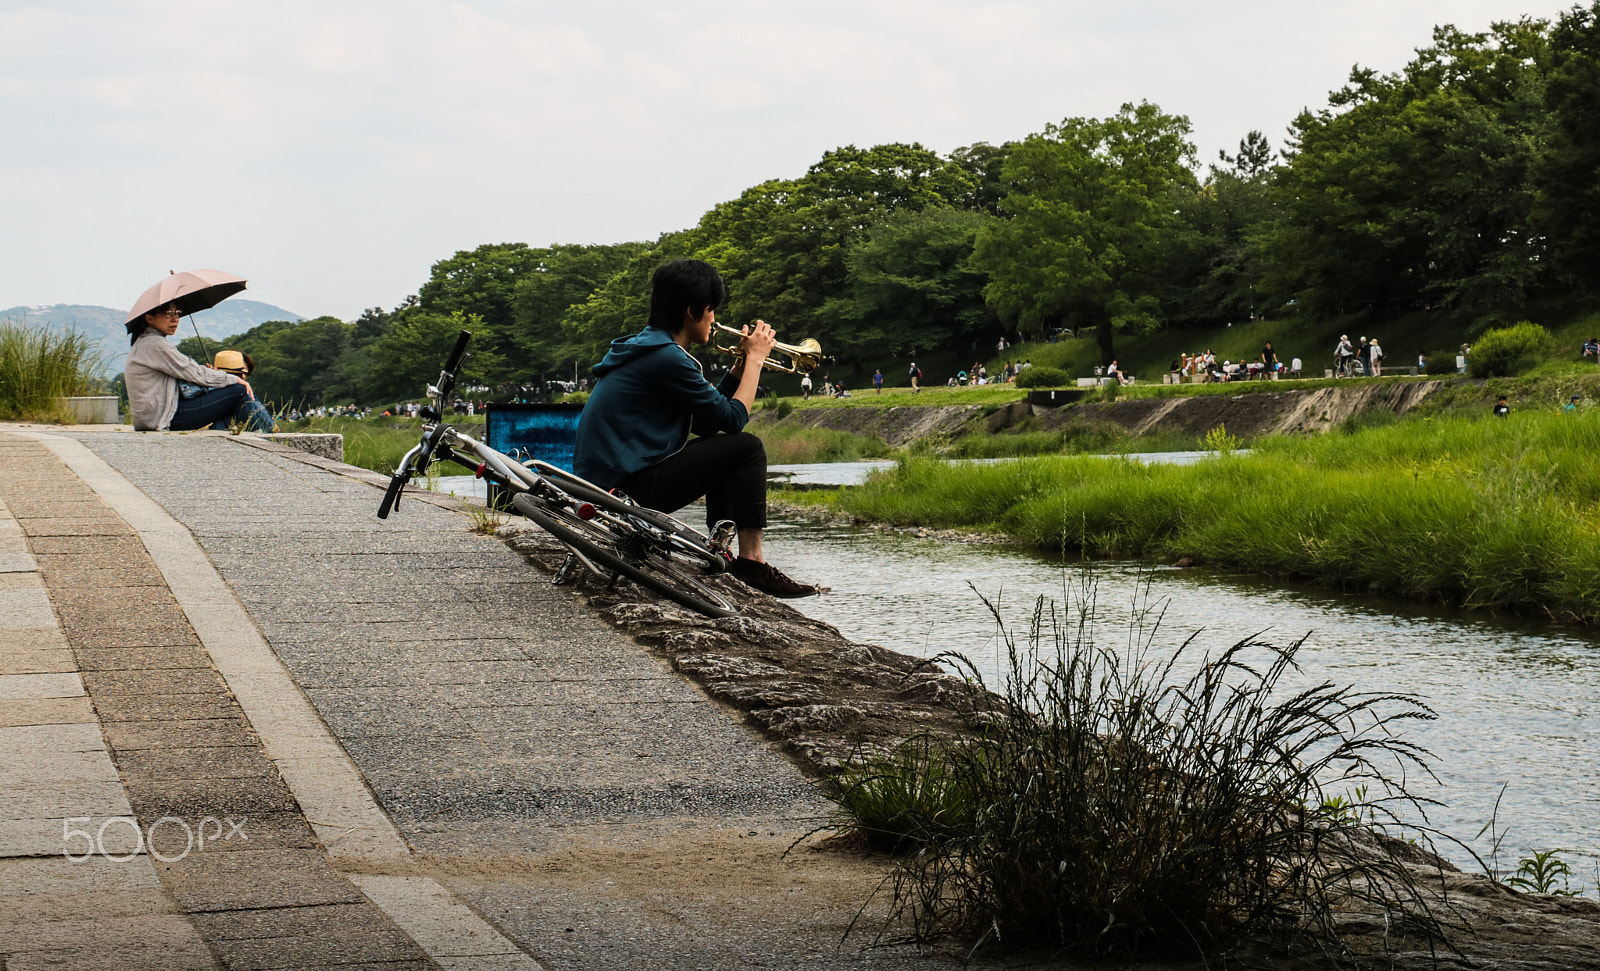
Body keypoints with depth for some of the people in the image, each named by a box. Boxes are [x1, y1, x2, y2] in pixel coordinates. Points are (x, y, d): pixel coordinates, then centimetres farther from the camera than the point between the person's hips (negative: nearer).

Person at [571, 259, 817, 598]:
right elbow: (733, 419, -11)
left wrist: (743, 363, 15)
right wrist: (756, 357, 0)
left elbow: (707, 417, 19)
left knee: (719, 448, 26)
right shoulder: (668, 358, -16)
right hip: (629, 487, -10)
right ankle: (752, 561, -9)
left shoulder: (646, 348, 16)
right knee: (746, 447, -8)